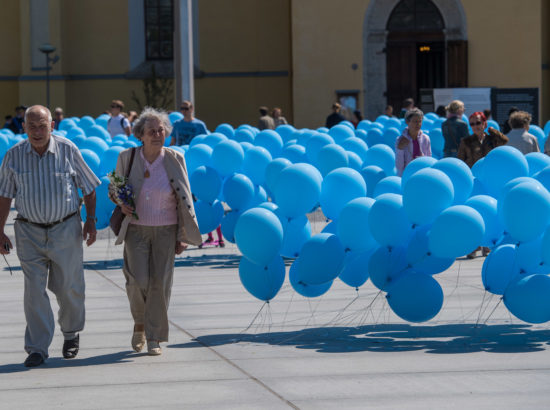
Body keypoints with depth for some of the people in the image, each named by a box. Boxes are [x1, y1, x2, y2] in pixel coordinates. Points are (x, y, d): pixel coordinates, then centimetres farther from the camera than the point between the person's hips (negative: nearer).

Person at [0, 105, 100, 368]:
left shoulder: (68, 150, -4)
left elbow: (89, 188, 6)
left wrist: (91, 220, 1)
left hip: (66, 230, 0)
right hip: (29, 232, 1)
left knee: (69, 287, 6)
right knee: (34, 290, -4)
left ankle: (71, 334, 32)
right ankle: (37, 349, 1)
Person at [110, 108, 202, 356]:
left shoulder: (175, 160, -3)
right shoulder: (127, 158, -3)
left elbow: (184, 200, 2)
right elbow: (114, 189, 13)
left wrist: (183, 236, 0)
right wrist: (121, 204, -10)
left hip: (165, 230, 0)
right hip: (136, 229, 0)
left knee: (160, 282, -2)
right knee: (138, 281, -11)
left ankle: (154, 338, 9)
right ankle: (139, 323, 18)